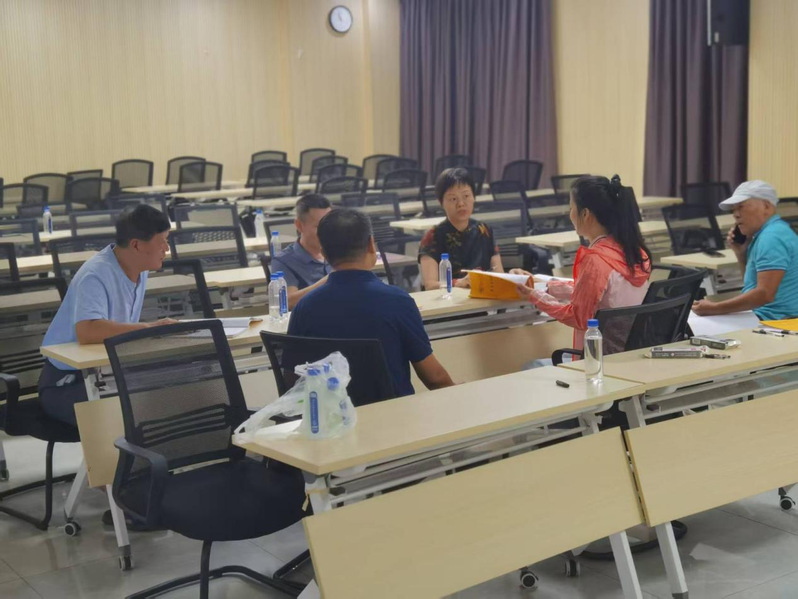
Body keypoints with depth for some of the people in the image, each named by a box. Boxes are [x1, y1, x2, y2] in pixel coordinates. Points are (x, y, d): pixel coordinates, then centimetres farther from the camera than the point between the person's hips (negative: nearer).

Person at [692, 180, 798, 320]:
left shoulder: (772, 237, -14)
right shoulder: (764, 233, 18)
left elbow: (765, 294, -23)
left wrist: (714, 309, -22)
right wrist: (741, 253, 11)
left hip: (773, 321, -10)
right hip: (762, 316, 10)